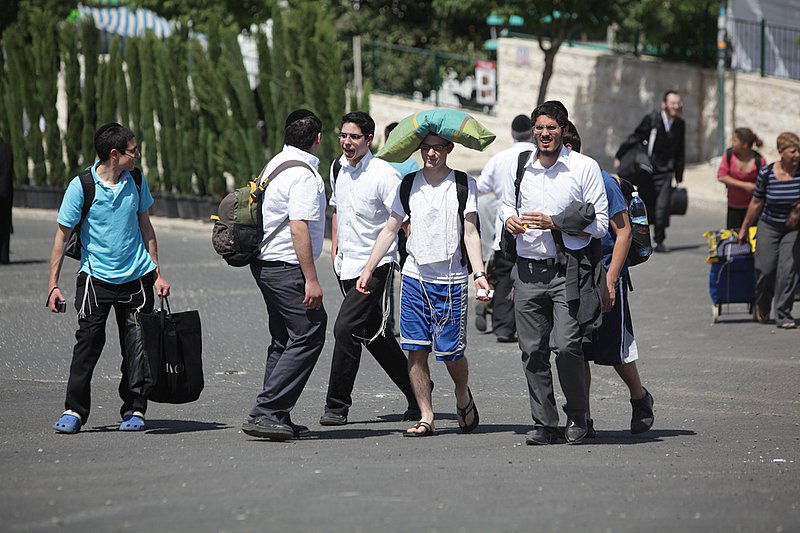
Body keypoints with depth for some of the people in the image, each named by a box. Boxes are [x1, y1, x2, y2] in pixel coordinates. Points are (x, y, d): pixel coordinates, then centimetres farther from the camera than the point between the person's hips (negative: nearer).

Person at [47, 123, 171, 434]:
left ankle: (133, 410, 14)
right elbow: (62, 235, -5)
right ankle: (74, 411, -1)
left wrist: (157, 273, 13)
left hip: (136, 276, 3)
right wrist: (53, 285, -7)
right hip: (96, 276, -3)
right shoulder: (81, 186, -11)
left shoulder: (136, 181, 3)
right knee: (88, 343, -9)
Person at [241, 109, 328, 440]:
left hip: (265, 264, 10)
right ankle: (265, 413, -15)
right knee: (308, 337, -10)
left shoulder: (275, 165, 15)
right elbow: (299, 228, -22)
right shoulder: (304, 175, -15)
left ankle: (276, 418, 14)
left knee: (283, 340, 14)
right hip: (287, 266, -10)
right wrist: (311, 279, -22)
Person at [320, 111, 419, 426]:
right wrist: (335, 248, 21)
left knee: (346, 328, -17)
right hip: (347, 265, 8)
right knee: (374, 335, 14)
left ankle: (337, 405, -11)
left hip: (374, 266, -8)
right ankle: (417, 396, 28)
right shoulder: (339, 169, 9)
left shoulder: (383, 174, -14)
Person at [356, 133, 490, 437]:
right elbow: (390, 230, 14)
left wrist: (479, 274, -15)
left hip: (451, 279, -3)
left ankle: (463, 395, 28)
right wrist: (368, 270, 11)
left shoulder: (464, 185, 0)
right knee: (416, 350, -3)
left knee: (451, 351, -2)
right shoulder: (408, 185, 8)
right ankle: (426, 417, 2)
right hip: (415, 276, 3)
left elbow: (470, 234, -3)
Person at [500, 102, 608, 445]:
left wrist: (555, 223, -13)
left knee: (567, 346, -14)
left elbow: (600, 224, -3)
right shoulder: (520, 167, 10)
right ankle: (544, 423, 11)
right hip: (528, 269, 4)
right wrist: (509, 218, 3)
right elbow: (507, 204, 27)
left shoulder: (585, 167, -2)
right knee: (532, 350, 3)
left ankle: (578, 416, 6)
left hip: (568, 270, -4)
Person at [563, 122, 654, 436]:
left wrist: (609, 279, -15)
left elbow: (624, 232, -9)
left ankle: (640, 399, 30)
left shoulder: (602, 181, -10)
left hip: (604, 274, -5)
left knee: (617, 352, 4)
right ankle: (583, 420, 6)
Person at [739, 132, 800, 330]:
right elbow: (756, 203, 3)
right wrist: (744, 228, 10)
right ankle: (761, 308, 26)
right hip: (769, 226, 0)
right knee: (765, 269, -2)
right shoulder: (766, 174, -10)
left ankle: (783, 315, -1)